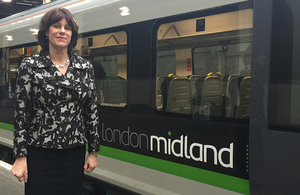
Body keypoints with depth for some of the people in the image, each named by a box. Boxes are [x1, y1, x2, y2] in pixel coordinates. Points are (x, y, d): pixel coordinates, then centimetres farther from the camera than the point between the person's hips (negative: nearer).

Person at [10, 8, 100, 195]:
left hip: (74, 154, 2)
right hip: (40, 153, -2)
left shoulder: (85, 67, 4)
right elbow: (21, 112, -4)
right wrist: (20, 157, -7)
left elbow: (91, 110, 6)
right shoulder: (30, 66, -2)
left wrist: (93, 151, 5)